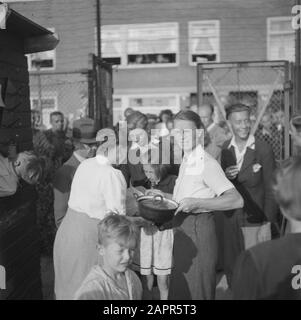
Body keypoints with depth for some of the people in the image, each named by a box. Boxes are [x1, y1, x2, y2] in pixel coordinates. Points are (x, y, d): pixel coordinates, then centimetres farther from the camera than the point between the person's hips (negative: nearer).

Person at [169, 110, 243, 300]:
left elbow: (237, 200, -25)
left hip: (198, 229, -8)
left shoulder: (207, 163, -16)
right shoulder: (186, 161, 11)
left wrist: (197, 203, -29)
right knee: (179, 290, 17)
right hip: (183, 229, 9)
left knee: (196, 291, 2)